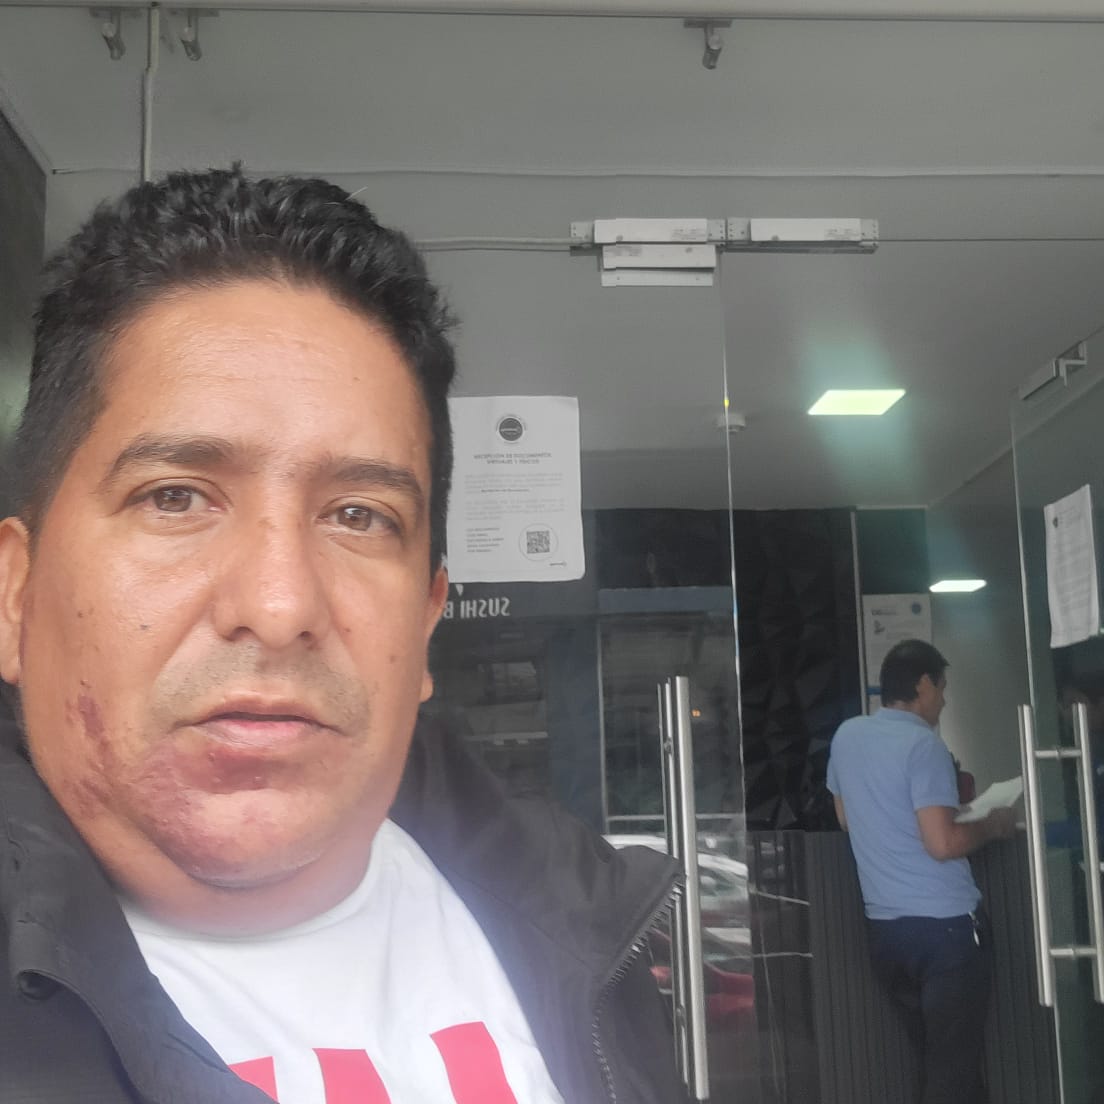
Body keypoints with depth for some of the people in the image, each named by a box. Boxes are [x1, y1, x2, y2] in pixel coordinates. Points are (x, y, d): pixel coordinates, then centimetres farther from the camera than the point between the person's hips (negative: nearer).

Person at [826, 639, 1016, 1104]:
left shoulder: (847, 735, 7)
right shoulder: (922, 744, -14)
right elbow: (941, 844, -21)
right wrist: (990, 825, -3)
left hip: (883, 927, 7)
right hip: (944, 925, -7)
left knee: (935, 1060, 19)